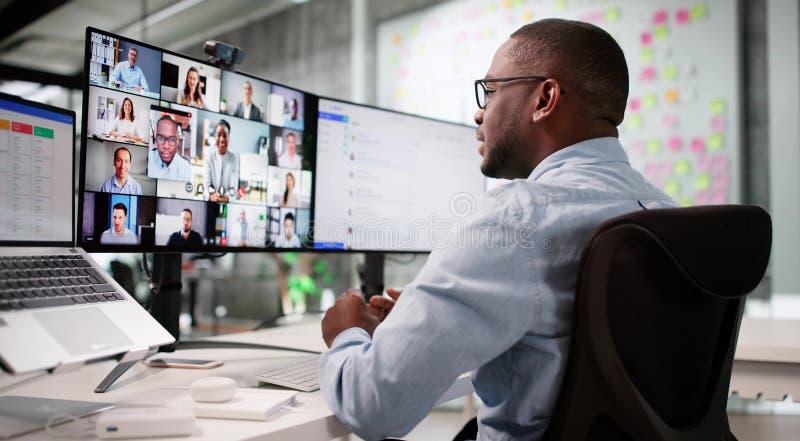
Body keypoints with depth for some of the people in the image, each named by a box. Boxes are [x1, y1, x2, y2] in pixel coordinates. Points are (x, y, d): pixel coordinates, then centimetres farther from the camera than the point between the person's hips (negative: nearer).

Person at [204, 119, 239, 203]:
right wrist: (211, 195, -23)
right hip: (210, 203, 0)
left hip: (229, 204, 0)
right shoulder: (209, 155, 5)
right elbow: (207, 183, -2)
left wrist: (227, 197, -27)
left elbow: (234, 187, -5)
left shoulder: (235, 158, 2)